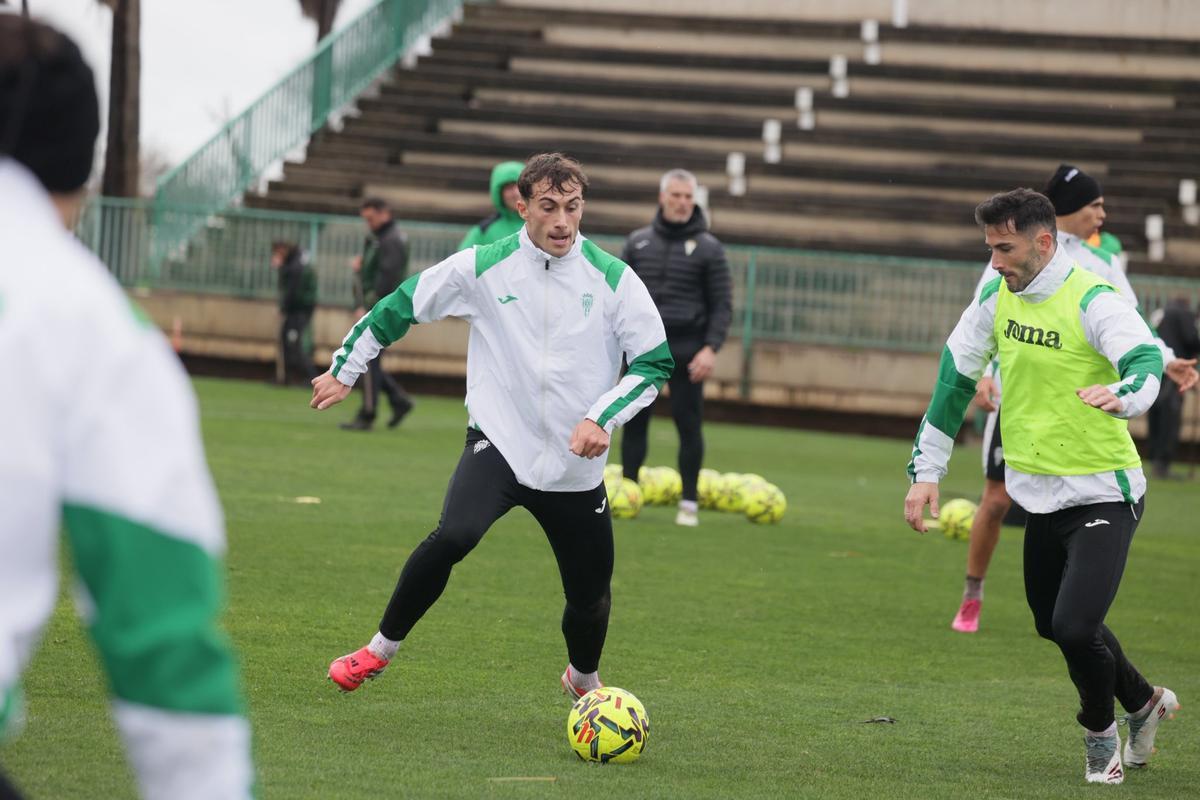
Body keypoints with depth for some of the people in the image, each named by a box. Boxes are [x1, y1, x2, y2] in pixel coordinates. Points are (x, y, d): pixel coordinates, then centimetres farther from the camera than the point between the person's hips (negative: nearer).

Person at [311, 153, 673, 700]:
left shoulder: (613, 279, -4)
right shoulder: (483, 267, -4)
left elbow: (654, 362, 0)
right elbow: (402, 305, 8)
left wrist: (603, 416, -15)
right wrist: (345, 369, 14)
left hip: (576, 466, 2)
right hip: (499, 444, -2)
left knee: (590, 597, 8)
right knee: (453, 536, -30)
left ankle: (583, 681, 43)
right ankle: (381, 649, -11)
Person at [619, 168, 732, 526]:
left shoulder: (708, 248, 2)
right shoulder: (638, 241, 10)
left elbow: (722, 305, 0)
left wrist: (711, 348, -11)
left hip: (687, 349, -3)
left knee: (688, 425, -3)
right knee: (634, 422, 3)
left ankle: (689, 503, 3)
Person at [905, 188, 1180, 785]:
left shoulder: (1091, 302, -19)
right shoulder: (997, 297, 1)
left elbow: (1145, 361, -35)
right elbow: (955, 377, 9)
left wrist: (1120, 394, -59)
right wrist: (926, 470, 6)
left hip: (1102, 493, -7)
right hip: (1040, 493, 7)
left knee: (1076, 627, -18)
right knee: (1053, 624, 19)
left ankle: (1101, 733, 12)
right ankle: (1144, 703, 45)